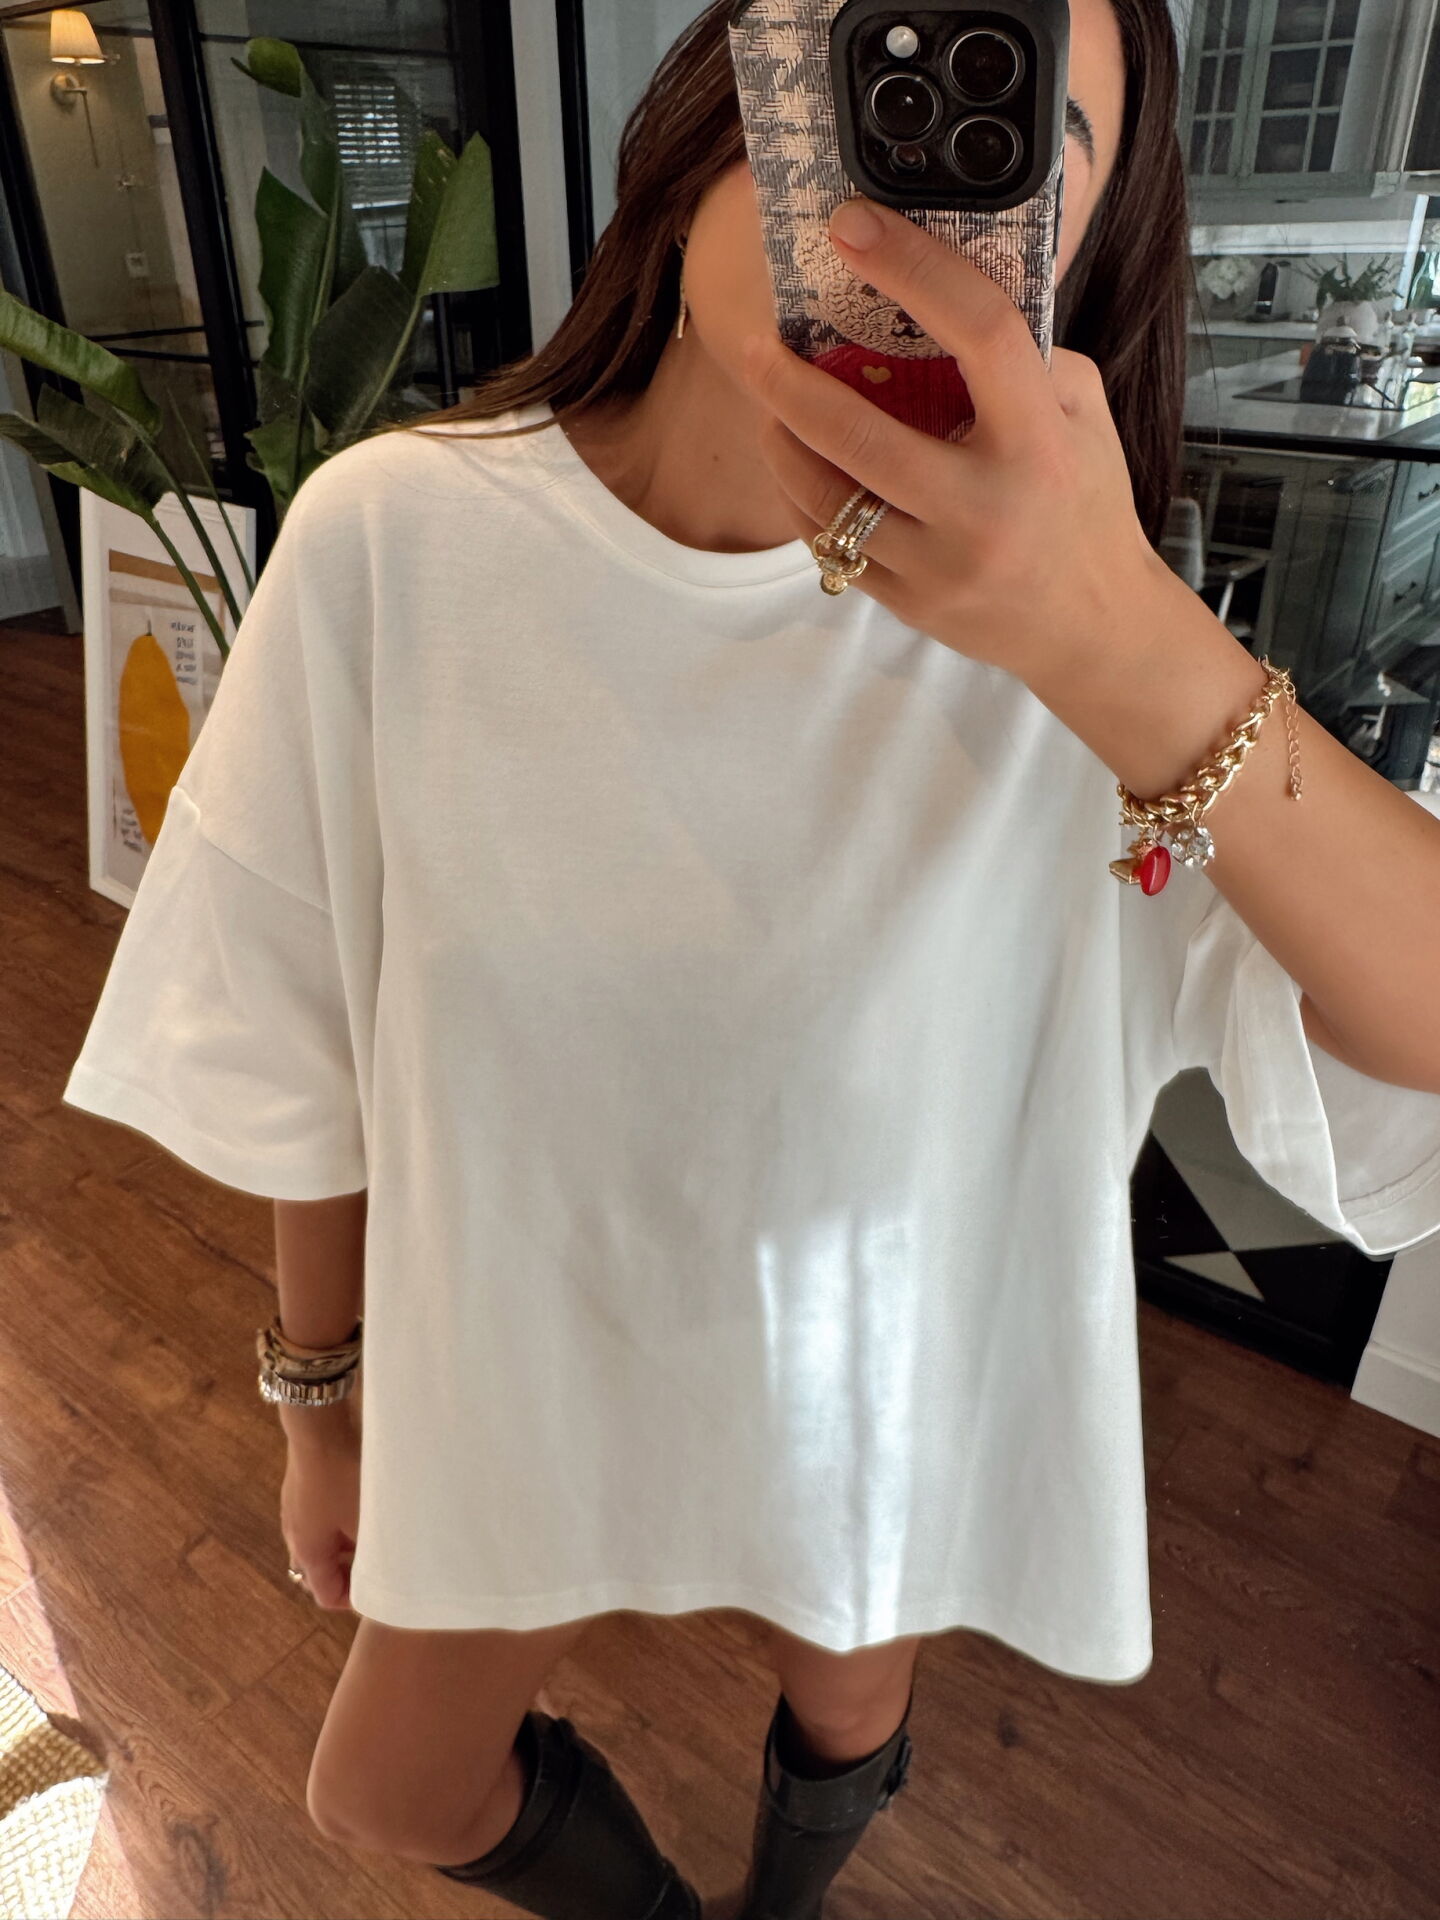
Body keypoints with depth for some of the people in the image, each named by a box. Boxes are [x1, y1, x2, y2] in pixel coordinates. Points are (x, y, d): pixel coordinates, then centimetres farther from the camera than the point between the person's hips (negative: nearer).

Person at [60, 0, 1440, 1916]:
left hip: (897, 1382, 0)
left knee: (844, 1726, 29)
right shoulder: (398, 536, -21)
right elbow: (312, 1048, -10)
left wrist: (1132, 646, -46)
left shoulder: (1038, 617, -22)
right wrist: (323, 1392, 2)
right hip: (522, 1360, 2)